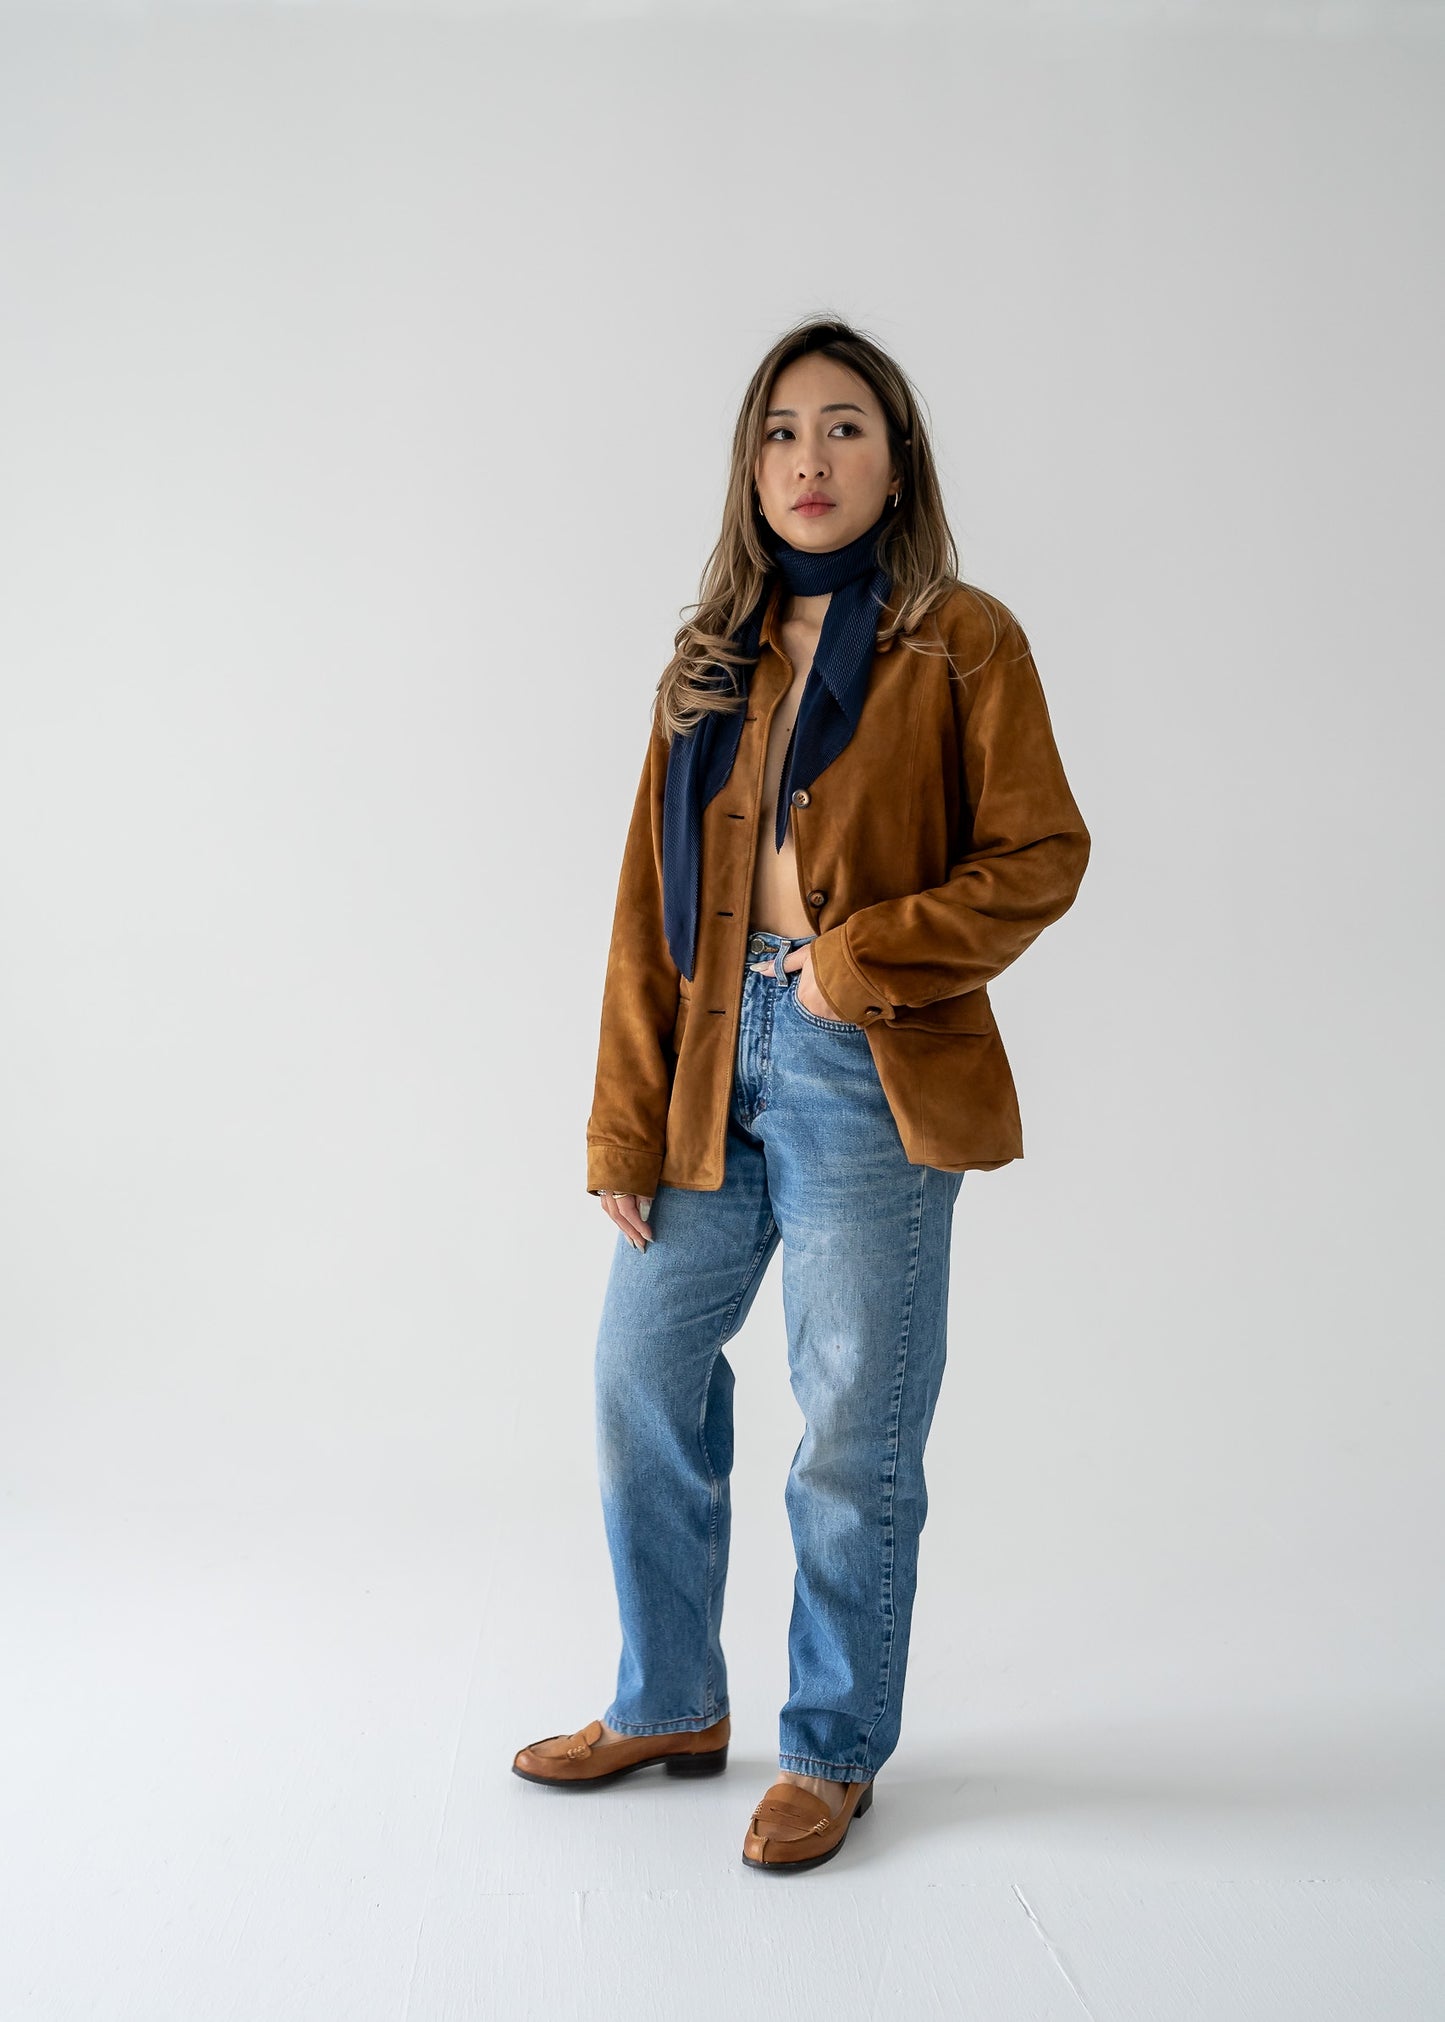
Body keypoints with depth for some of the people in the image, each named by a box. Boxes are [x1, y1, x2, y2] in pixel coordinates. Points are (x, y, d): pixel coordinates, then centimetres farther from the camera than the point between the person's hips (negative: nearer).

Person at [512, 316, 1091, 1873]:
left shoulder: (962, 641, -1)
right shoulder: (710, 662, 11)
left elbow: (1041, 856, -4)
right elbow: (649, 906, 7)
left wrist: (862, 957, -14)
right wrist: (625, 1131, 3)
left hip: (870, 1078, -5)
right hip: (716, 1064, 5)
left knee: (853, 1436, 4)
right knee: (640, 1382, 12)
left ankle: (833, 1751, 25)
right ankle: (671, 1705, 33)